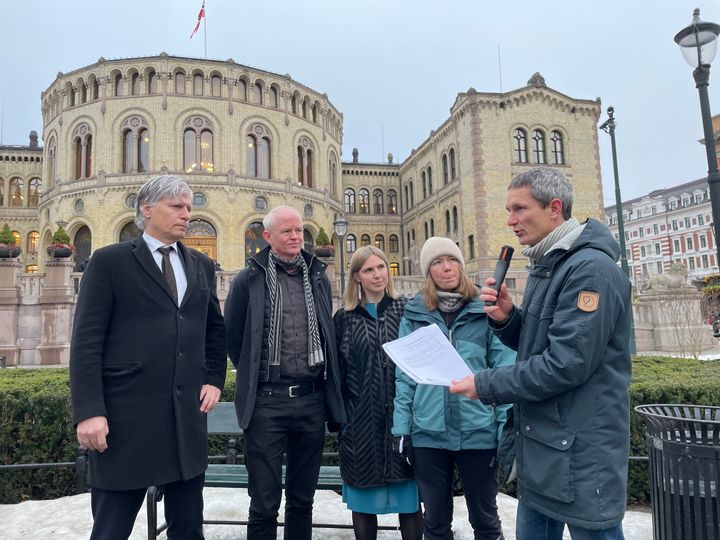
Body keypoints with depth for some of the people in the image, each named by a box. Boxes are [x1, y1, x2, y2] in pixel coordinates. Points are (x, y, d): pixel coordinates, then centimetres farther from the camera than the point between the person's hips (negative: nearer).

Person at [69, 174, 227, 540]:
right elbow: (86, 342, -7)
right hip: (126, 414, -4)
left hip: (188, 414, 5)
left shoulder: (201, 265, 12)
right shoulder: (110, 261, -3)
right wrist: (88, 412, -14)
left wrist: (214, 379, 6)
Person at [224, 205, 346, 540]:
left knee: (302, 500, 16)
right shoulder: (249, 280, -2)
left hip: (312, 400, 4)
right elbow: (232, 338, 4)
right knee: (264, 504, 5)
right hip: (266, 402, -3)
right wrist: (255, 377, 8)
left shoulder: (318, 277, 9)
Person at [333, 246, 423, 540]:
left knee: (409, 498, 6)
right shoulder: (344, 318, 5)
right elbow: (336, 371, 5)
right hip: (361, 422, 1)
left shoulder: (407, 309, 3)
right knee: (362, 499, 11)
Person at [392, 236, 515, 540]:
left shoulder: (485, 311, -1)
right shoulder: (414, 315, 3)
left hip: (478, 431, -1)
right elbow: (404, 377, 3)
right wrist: (401, 428, -2)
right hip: (428, 433, 1)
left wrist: (508, 428, -8)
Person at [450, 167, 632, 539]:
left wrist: (485, 386, -16)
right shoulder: (546, 267, 12)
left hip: (580, 453, -9)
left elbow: (566, 365, -25)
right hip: (539, 446, 9)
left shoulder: (591, 269, -19)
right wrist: (506, 319, -5)